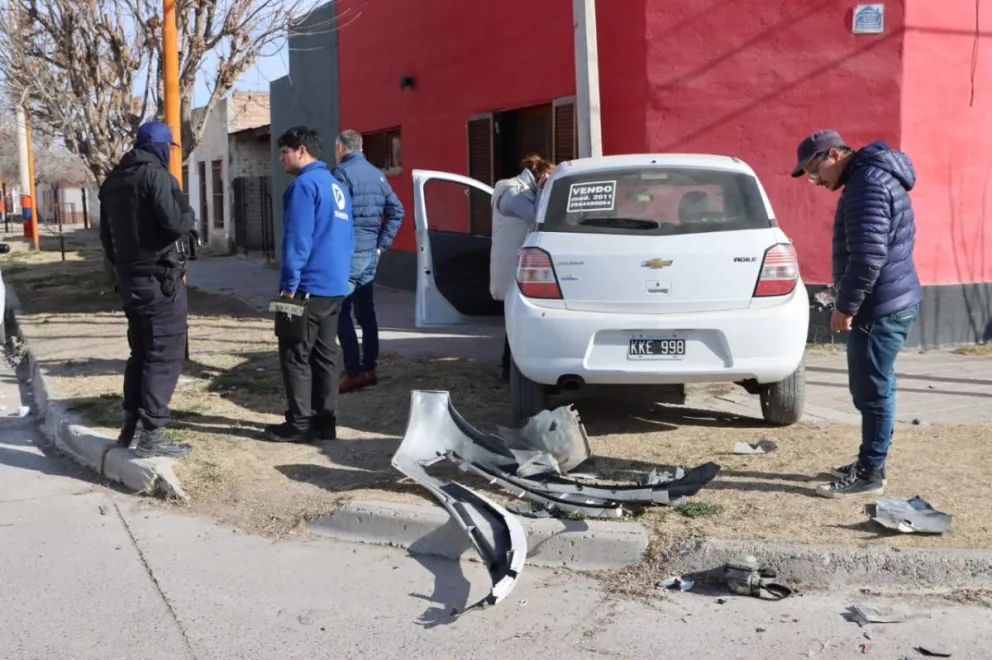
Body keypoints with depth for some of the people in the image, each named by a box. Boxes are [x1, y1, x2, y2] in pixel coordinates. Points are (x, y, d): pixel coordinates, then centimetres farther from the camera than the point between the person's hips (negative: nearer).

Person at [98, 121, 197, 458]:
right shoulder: (155, 176, -14)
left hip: (129, 278, 9)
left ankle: (131, 427, 21)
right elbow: (175, 223, -25)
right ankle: (151, 435, -5)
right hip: (159, 279, -9)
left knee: (142, 352, 17)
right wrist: (190, 215, -4)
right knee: (165, 355, -5)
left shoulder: (113, 180, 13)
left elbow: (106, 234, 19)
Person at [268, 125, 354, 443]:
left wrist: (289, 283, -15)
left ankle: (300, 424, 0)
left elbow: (297, 239, -18)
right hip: (334, 286, 9)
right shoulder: (337, 187, 15)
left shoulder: (305, 185, -12)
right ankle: (325, 420, 14)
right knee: (325, 353, 11)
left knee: (295, 355, -2)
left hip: (309, 286, -9)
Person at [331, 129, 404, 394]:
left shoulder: (342, 172, -10)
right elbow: (396, 210, 11)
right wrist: (381, 244, 10)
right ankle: (369, 368, 18)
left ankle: (353, 372, -7)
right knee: (365, 311, 14)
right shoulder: (377, 174, 13)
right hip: (370, 253, 8)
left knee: (342, 312, -4)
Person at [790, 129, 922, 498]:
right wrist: (849, 301, 22)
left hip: (881, 307, -11)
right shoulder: (872, 177, 16)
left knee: (873, 390, -3)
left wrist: (846, 306, -18)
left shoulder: (868, 183, -17)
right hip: (888, 302, 11)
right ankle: (869, 464, 26)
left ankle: (870, 473, 5)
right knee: (872, 388, 16)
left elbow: (869, 254, -25)